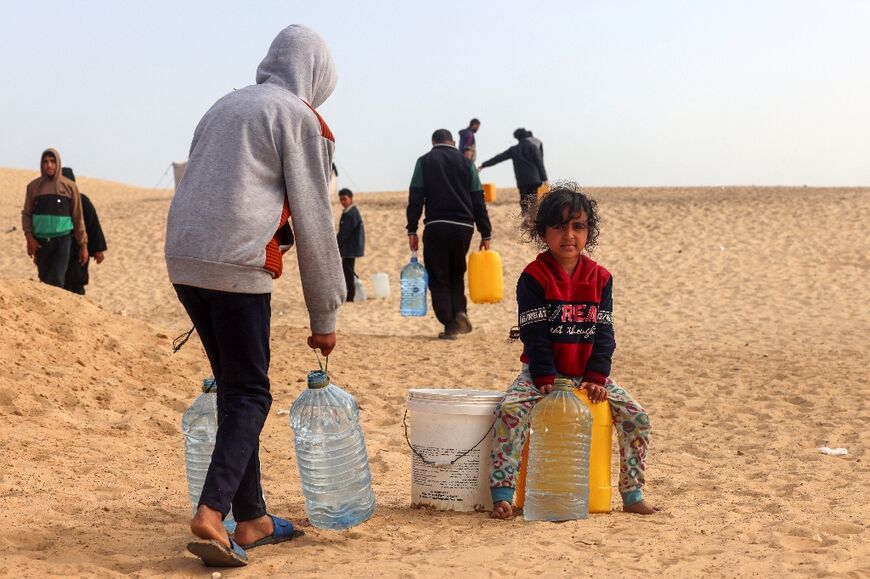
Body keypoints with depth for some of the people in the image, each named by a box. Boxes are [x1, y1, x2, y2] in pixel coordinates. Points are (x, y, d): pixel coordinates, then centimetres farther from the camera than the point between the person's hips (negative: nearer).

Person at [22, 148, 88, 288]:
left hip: (62, 240, -2)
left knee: (56, 282, -14)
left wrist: (83, 245, 3)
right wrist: (29, 237, -9)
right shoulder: (33, 186, 5)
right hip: (40, 241, 2)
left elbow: (78, 217, 4)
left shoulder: (69, 187, 0)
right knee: (44, 281, 9)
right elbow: (26, 214, 7)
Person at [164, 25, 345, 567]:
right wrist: (325, 315, 5)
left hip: (184, 260, 7)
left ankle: (252, 519, 17)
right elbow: (313, 222, 0)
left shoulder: (225, 106, 24)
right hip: (238, 267, -7)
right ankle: (212, 513, -17)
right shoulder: (299, 117, 2)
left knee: (236, 387, 15)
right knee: (250, 395, -1)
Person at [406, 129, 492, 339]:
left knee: (438, 277, 6)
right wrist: (486, 234, 9)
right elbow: (478, 201, 8)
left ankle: (450, 325, -1)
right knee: (456, 274, 20)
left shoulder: (425, 161, 7)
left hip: (436, 226, -2)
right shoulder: (466, 162, 11)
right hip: (463, 227, 2)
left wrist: (412, 230, 2)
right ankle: (460, 312, -2)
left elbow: (415, 198, 0)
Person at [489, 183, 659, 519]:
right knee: (510, 410, -30)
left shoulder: (600, 278, 4)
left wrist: (597, 378, -11)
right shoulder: (534, 277, -7)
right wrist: (547, 380, -19)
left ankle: (632, 494, -1)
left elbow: (604, 333, 1)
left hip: (587, 373, 3)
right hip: (542, 371, -3)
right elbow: (534, 335, -11)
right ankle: (501, 494, -26)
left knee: (636, 416, -12)